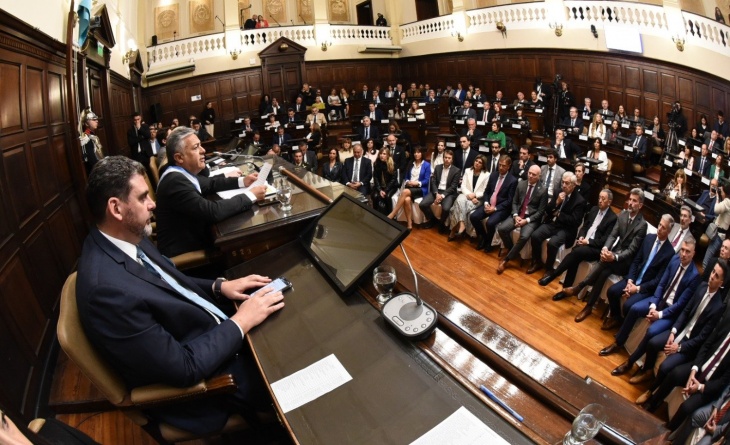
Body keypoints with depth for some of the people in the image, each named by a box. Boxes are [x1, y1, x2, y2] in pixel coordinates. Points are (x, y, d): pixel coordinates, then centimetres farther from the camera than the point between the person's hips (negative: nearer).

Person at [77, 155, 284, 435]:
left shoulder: (127, 239, -6)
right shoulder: (107, 288, -34)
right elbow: (184, 367, -29)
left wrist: (218, 286, -3)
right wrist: (240, 322, -21)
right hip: (194, 379, -8)